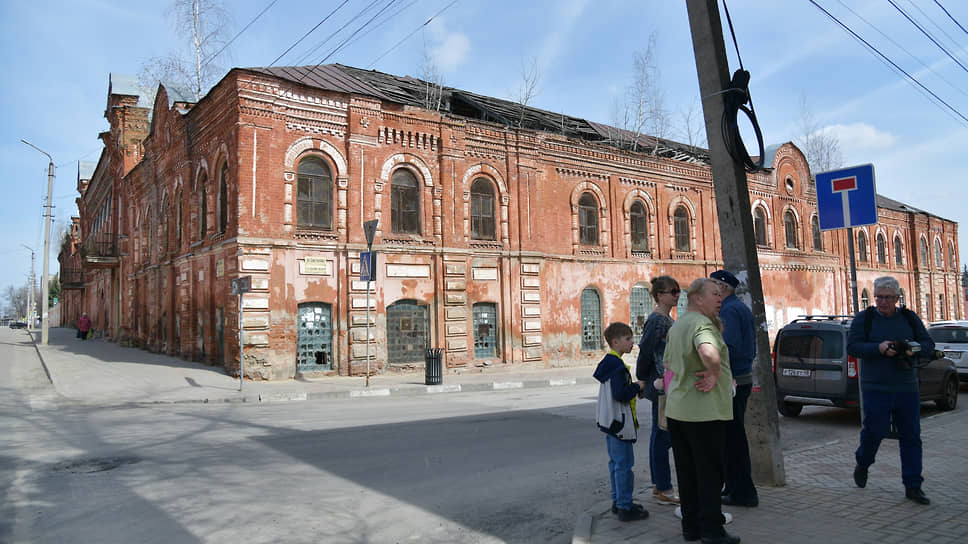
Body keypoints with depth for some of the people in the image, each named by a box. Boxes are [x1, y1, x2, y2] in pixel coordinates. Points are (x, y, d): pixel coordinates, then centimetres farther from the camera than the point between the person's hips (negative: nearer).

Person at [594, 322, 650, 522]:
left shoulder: (609, 364, 13)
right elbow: (621, 394, -26)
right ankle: (625, 508, 1)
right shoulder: (617, 367, -20)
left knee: (615, 462, 17)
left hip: (610, 422, 11)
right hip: (619, 424, -11)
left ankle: (617, 501, 27)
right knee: (624, 464, -5)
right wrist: (638, 386, -12)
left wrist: (633, 386, 10)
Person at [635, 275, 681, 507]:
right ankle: (664, 490, 5)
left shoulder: (667, 319, 15)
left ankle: (659, 485, 23)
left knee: (660, 435, 14)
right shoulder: (656, 320, -15)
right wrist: (642, 381, -7)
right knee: (663, 436, -3)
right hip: (660, 387, -10)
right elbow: (645, 352, -17)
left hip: (667, 386, 10)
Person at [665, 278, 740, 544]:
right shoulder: (702, 324, -16)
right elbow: (709, 352, -38)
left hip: (676, 410, 9)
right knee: (709, 472, 2)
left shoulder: (676, 326, 15)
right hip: (705, 411, -9)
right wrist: (714, 373, -21)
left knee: (687, 472, 14)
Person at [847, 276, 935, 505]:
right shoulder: (864, 318, 0)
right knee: (875, 430, -6)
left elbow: (929, 344, 9)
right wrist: (878, 348, -22)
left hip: (907, 389, 3)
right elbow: (852, 347, -6)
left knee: (911, 436, 4)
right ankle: (862, 464, 24)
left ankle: (913, 486, 13)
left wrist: (914, 349, -13)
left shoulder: (910, 318, 9)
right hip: (875, 389, -3)